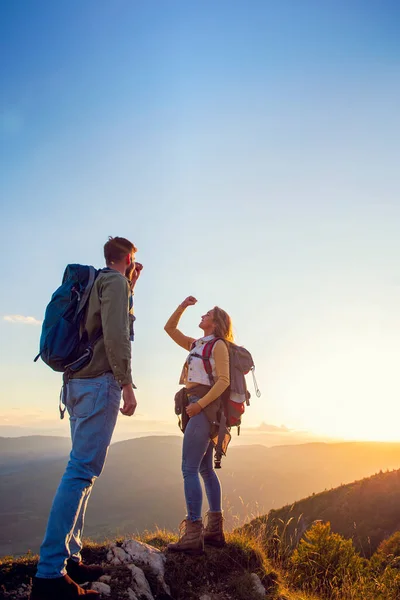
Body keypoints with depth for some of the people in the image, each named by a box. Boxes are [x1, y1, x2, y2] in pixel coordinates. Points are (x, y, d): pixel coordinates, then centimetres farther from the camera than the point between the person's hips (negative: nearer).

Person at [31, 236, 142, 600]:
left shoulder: (97, 282, 22)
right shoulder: (115, 281, -3)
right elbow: (116, 335, -17)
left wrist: (131, 286, 34)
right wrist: (127, 384, -17)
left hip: (78, 383, 10)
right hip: (100, 382, -10)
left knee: (82, 471, 10)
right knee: (82, 471, -13)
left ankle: (69, 559, 13)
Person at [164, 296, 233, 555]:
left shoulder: (218, 344, -4)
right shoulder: (196, 344, 18)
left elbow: (223, 380, -13)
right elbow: (170, 328, 25)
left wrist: (200, 404, -20)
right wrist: (183, 306, 15)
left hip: (205, 407, -9)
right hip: (198, 407, 9)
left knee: (189, 469, -14)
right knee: (205, 469, 11)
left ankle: (193, 535, -15)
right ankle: (215, 530, 18)